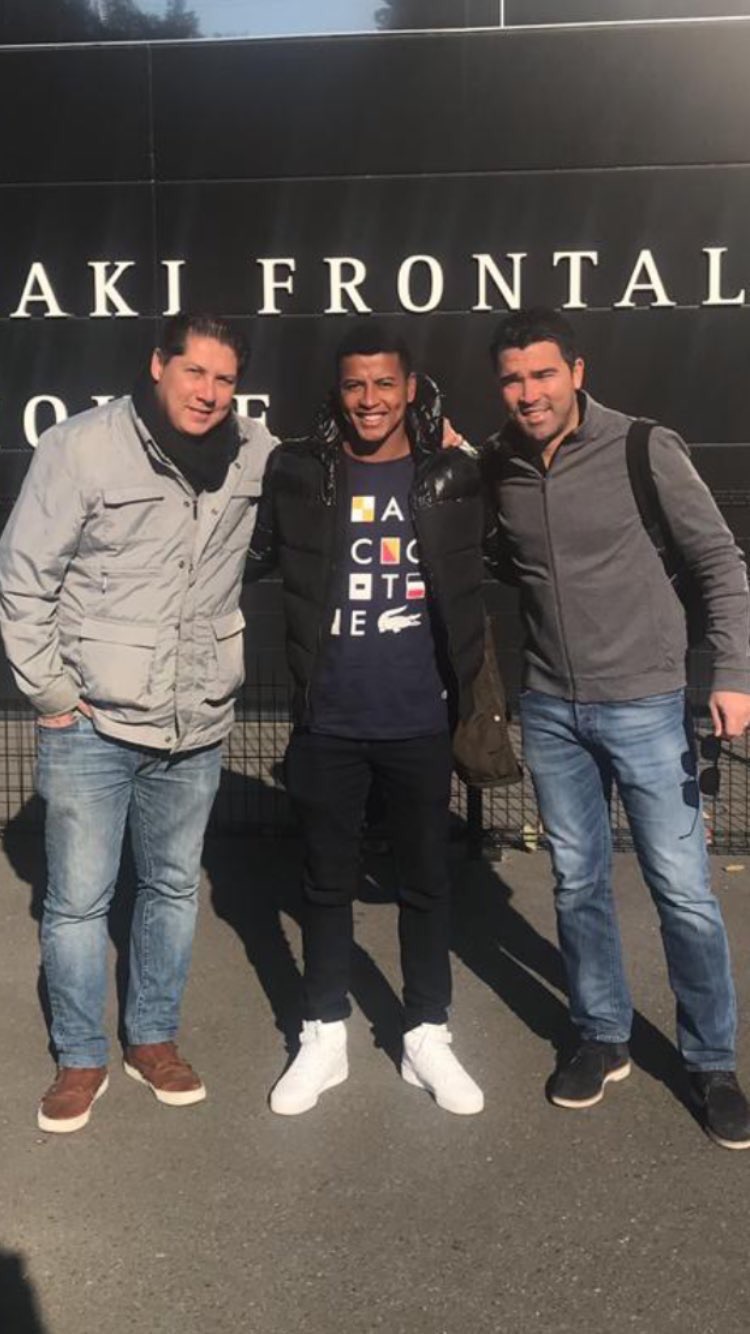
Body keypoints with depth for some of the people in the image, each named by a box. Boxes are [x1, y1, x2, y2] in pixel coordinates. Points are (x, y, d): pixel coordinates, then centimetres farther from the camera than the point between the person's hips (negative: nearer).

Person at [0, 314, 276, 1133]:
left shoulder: (255, 457, 1)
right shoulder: (82, 447, -9)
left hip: (196, 727, 4)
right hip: (91, 725, -3)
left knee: (174, 888, 16)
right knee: (78, 900, 6)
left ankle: (152, 1039, 36)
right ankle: (80, 1057, 27)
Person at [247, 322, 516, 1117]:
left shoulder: (452, 477, 0)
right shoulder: (297, 473, -1)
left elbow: (477, 581, 10)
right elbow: (249, 555, 11)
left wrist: (470, 683, 5)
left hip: (419, 721, 0)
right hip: (327, 722, 0)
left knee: (425, 881, 12)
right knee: (327, 882, 13)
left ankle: (426, 1038, 30)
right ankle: (324, 1037, 30)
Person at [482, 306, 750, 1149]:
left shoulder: (644, 451, -10)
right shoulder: (495, 467, 0)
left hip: (644, 703, -3)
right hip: (549, 710, 3)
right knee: (578, 883, 13)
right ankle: (602, 1038, 32)